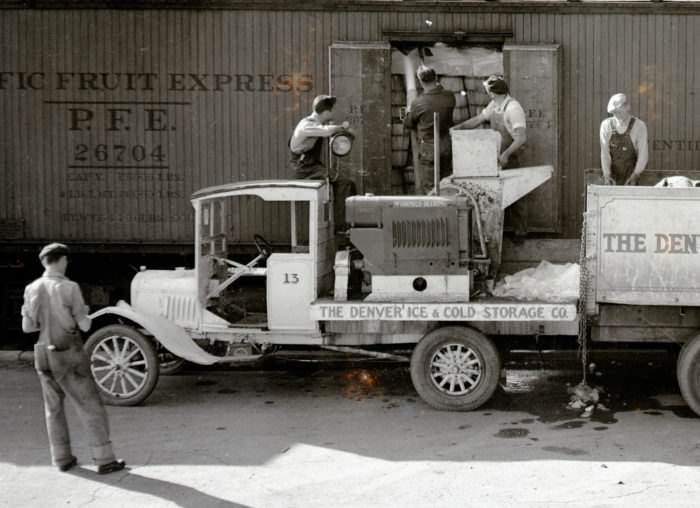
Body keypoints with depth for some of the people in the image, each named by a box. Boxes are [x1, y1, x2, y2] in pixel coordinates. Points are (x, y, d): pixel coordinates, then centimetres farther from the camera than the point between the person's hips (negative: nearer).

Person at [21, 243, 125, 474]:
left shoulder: (32, 289, -2)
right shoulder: (69, 288, -16)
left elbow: (27, 327, 3)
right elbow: (85, 325, -13)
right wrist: (83, 314, 10)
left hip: (44, 357, 5)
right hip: (70, 357, -5)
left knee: (54, 408, 20)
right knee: (91, 408, 3)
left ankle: (62, 458, 24)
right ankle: (104, 460, 3)